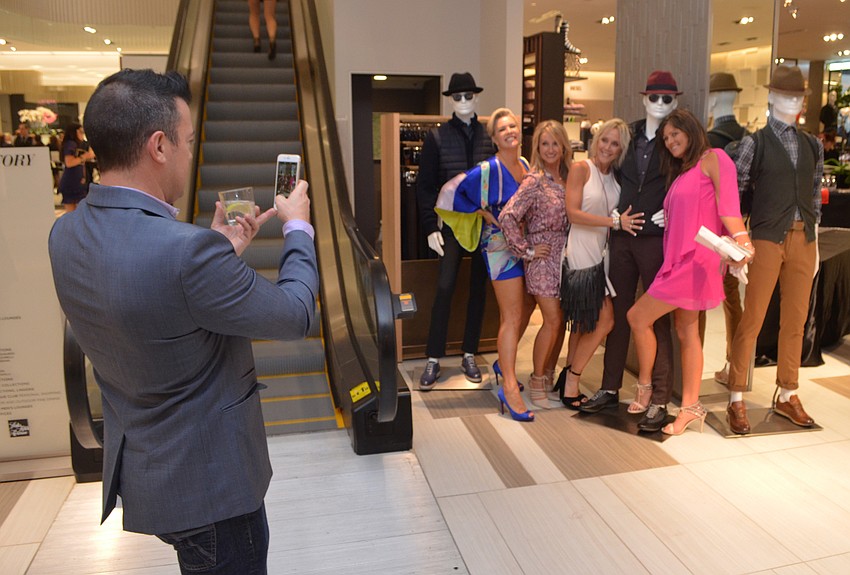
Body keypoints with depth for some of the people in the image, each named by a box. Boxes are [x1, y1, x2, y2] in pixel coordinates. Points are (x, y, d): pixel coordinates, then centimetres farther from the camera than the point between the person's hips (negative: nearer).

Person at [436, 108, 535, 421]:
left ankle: (504, 363, 35)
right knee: (512, 317, -9)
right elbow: (450, 193, -14)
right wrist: (485, 214, -11)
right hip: (501, 247, -8)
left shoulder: (525, 165, 9)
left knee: (525, 307, 16)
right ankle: (509, 387, -4)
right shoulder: (487, 170, -14)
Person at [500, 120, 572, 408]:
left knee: (561, 320, 9)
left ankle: (549, 376, 24)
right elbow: (507, 216, -20)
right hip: (543, 259, -6)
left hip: (564, 257, 6)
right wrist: (526, 251, -15)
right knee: (552, 320, -8)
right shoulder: (534, 181, -11)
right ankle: (537, 382, 6)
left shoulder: (568, 178, 8)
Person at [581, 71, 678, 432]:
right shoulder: (628, 134, 11)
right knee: (618, 313, 11)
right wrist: (615, 214, 8)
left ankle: (659, 399, 10)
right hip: (621, 236, 5)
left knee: (657, 318, 1)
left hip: (657, 239, -4)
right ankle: (610, 389, 23)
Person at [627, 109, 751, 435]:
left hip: (695, 260, -9)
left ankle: (645, 387, 10)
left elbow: (727, 202, -18)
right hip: (680, 261, 9)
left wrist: (741, 240, -31)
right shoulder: (681, 172, 21)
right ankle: (691, 406, 17)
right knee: (686, 332, 10)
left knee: (638, 316, -6)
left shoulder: (712, 158, -4)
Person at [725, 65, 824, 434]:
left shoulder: (812, 146, 13)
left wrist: (814, 242, 13)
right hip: (767, 239, -5)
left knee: (795, 321, 10)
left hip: (803, 240, 5)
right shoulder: (755, 143, -2)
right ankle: (737, 400, 7)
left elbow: (815, 196, 17)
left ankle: (787, 396, 24)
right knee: (752, 320, -3)